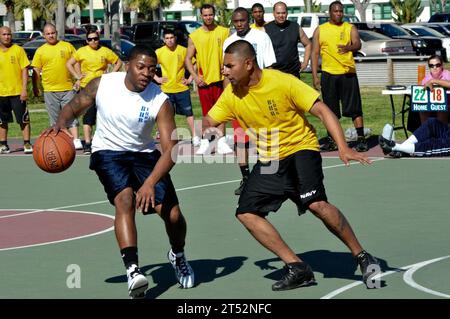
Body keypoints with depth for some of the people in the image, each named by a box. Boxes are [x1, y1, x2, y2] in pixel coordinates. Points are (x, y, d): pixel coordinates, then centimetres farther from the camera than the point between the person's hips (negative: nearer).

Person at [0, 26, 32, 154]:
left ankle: (27, 144, 2)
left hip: (17, 92, -3)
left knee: (23, 119, -3)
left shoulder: (18, 50, -2)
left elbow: (25, 70, -3)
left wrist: (24, 89, -11)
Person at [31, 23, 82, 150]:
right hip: (50, 90, 1)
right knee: (54, 118, 6)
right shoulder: (40, 51, 6)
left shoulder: (67, 46, 6)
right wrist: (35, 88, 7)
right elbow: (36, 71, 9)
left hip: (68, 88, -1)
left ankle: (76, 141, -10)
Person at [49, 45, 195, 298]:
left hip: (144, 153, 1)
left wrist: (151, 182, -38)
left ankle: (178, 256, 27)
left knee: (172, 214, -7)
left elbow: (171, 149, -25)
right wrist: (60, 124, -20)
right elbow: (75, 106, 3)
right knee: (125, 200, -29)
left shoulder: (161, 102, -20)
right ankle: (133, 270, -36)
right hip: (109, 152, -1)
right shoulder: (103, 84, -15)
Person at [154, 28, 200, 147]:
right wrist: (157, 78, -4)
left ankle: (195, 137, 3)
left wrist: (190, 79, -3)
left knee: (189, 112, 0)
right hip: (166, 89, 1)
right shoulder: (159, 52, -3)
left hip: (182, 88, -1)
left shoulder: (183, 50, -3)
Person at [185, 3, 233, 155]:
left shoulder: (224, 32, 1)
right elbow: (188, 59, 5)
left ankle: (221, 142, 8)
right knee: (207, 113, 6)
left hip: (220, 78, 0)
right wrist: (195, 77, -7)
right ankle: (205, 143, 13)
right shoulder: (194, 36, 2)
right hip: (203, 80, 0)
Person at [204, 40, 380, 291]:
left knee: (316, 204, -28)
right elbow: (209, 122, 6)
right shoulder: (232, 94, -5)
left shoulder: (283, 82, -21)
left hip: (300, 149, -6)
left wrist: (343, 148, -33)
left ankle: (363, 258, -11)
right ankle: (298, 269, -1)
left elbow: (323, 111, -21)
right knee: (246, 213, -6)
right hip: (268, 160, 6)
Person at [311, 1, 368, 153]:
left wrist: (349, 47, -36)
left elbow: (357, 44, -12)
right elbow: (315, 53, 8)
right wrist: (315, 76, 1)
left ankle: (361, 139, -2)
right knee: (330, 109, 7)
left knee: (354, 108, -5)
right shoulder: (320, 30, 10)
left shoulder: (350, 28, 5)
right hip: (328, 74, 2)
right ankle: (331, 140, 15)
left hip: (348, 73, -2)